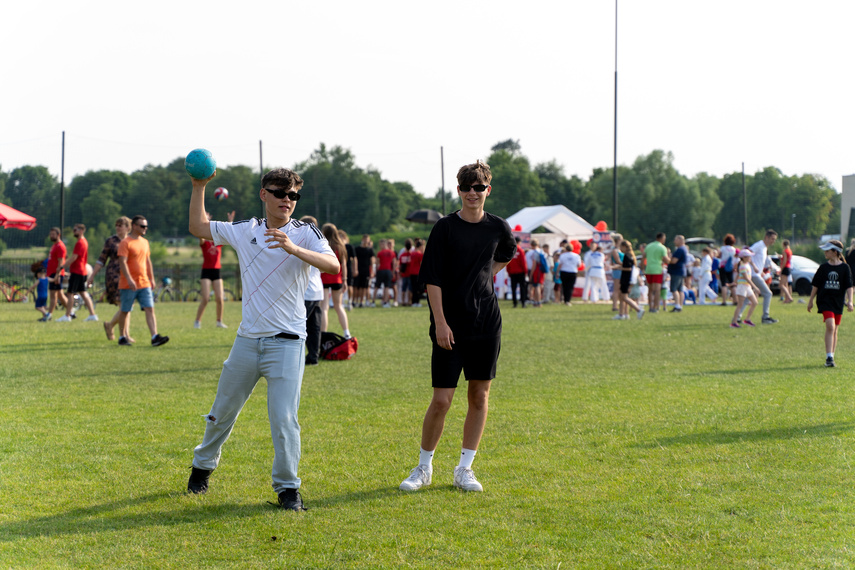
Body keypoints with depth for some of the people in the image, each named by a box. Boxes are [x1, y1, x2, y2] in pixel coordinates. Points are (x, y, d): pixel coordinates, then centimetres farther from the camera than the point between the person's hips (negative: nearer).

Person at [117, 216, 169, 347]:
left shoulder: (144, 242, 14)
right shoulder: (125, 243, -9)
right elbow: (122, 262, -17)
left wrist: (151, 278, 19)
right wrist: (129, 279, -26)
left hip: (144, 283, 6)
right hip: (128, 285, -6)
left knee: (150, 309, -6)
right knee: (125, 311, 4)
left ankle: (155, 337, -13)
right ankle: (123, 337, 18)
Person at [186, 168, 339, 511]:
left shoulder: (305, 233, -3)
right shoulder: (245, 231, 8)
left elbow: (333, 266, -20)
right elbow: (198, 227, 18)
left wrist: (293, 248, -33)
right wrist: (199, 187, 8)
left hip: (286, 341, -3)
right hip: (247, 339, 3)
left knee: (284, 419, -11)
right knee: (223, 411, 14)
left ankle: (287, 487, 3)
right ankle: (203, 465, 37)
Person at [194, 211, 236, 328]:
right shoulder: (204, 243, -2)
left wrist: (231, 221, -11)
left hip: (217, 271, 4)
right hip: (206, 271, -4)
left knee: (220, 299, -1)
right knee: (205, 299, -10)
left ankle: (219, 321, 12)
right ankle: (197, 321, -1)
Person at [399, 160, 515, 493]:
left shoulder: (498, 228, 5)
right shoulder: (445, 228, -5)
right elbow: (433, 279, -7)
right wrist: (440, 322, -13)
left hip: (487, 325, 4)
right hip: (451, 328, -3)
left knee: (480, 396, 5)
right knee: (441, 400, -4)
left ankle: (465, 469, 15)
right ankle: (424, 468, 13)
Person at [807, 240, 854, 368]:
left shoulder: (845, 267, 1)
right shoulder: (824, 267, 4)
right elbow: (815, 285, 10)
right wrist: (811, 300, 11)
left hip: (838, 302, 1)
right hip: (825, 301, -1)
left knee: (834, 331, 8)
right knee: (830, 326, -17)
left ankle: (831, 357, 18)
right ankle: (829, 357, -19)